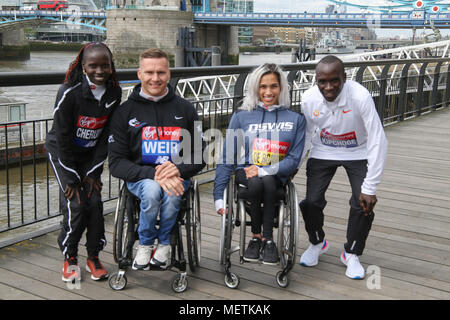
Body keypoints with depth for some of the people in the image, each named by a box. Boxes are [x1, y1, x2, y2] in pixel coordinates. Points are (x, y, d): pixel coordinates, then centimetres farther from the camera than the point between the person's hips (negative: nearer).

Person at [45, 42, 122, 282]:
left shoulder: (114, 93, -12)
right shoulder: (69, 92, -24)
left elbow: (106, 135, -5)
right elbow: (62, 137, -19)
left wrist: (93, 172, -7)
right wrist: (71, 178, -16)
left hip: (91, 155, 3)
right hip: (62, 154, -3)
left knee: (95, 202, -6)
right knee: (74, 205, -12)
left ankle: (94, 257, 13)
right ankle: (69, 259, 9)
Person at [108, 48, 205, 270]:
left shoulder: (185, 109, 7)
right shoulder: (126, 111, 2)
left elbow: (199, 157, 6)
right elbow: (116, 163, -6)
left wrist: (178, 170, -17)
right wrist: (153, 174, -22)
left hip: (177, 176, 1)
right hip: (139, 178, 0)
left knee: (171, 191, -34)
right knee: (152, 189, -34)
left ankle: (164, 244, -7)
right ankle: (145, 244, -8)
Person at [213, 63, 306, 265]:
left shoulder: (296, 119, 6)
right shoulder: (241, 117, 6)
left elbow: (293, 160, -1)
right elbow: (227, 159, 5)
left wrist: (264, 170, -17)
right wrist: (219, 196, -2)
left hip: (276, 176, 0)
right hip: (246, 173, 0)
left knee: (267, 182, -34)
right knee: (255, 184, -34)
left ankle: (267, 239, -18)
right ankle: (257, 237, -14)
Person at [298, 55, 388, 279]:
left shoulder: (360, 97, -31)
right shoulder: (309, 99, -21)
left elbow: (378, 142, -29)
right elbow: (305, 135, -3)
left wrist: (370, 188, -30)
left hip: (357, 153, -2)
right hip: (322, 152, 2)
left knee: (363, 203, -15)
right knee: (311, 200, -11)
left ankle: (351, 254, 13)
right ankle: (317, 243, 23)